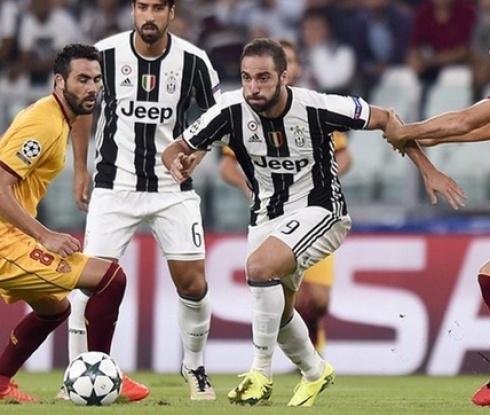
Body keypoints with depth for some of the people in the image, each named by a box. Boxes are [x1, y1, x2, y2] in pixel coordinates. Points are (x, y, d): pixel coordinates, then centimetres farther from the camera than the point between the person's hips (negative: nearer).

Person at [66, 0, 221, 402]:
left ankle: (195, 366, 23)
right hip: (115, 185, -1)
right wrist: (80, 168, 11)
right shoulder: (105, 53, -9)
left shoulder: (192, 60, -9)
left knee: (193, 284, 0)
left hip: (173, 188, 1)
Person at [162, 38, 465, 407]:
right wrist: (177, 163, -32)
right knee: (278, 311, 14)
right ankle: (315, 371, 44)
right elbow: (177, 148, -7)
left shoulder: (316, 107, -23)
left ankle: (261, 373, -17)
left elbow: (384, 120, -9)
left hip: (319, 210, -5)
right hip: (267, 216, 5)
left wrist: (428, 170, -10)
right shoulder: (231, 110, -17)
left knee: (260, 266, -29)